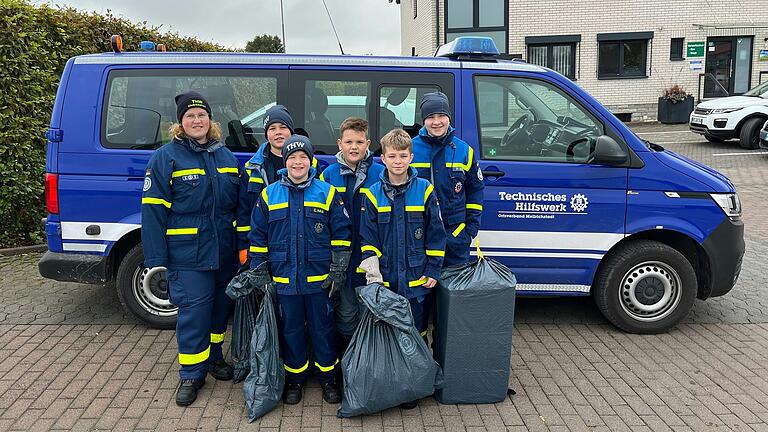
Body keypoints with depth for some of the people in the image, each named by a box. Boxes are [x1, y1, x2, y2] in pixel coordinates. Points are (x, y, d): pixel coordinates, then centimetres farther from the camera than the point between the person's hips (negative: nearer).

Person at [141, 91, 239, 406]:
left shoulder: (225, 156, 11)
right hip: (187, 254, -5)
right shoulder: (166, 157, -4)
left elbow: (239, 203, 17)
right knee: (193, 310, -3)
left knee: (219, 305, 16)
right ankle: (191, 374, 13)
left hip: (225, 252, 5)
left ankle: (213, 356, 36)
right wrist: (156, 259, -13)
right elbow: (153, 210, -8)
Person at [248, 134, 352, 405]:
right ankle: (295, 378, 29)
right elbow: (257, 238, 8)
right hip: (283, 280, 2)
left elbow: (342, 234, 1)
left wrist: (338, 270, -3)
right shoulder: (268, 195, 3)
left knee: (323, 328, 9)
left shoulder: (327, 193, 0)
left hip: (319, 279, -1)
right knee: (290, 329, 12)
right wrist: (260, 273, 5)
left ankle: (328, 377, 26)